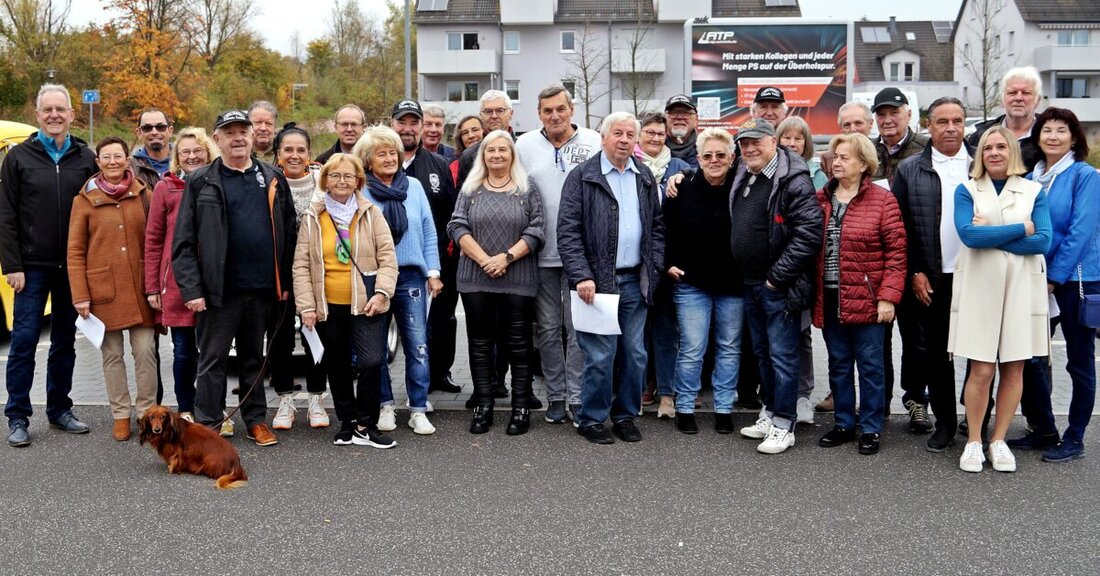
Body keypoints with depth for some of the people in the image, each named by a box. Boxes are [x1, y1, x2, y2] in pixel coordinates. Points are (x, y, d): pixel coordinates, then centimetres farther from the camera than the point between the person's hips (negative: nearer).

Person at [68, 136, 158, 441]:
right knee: (112, 355, 6)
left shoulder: (144, 195, 6)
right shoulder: (84, 200, 3)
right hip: (103, 290, 0)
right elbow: (75, 252, 1)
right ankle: (121, 415, 17)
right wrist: (80, 296, -5)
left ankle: (147, 412, 13)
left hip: (140, 290, 1)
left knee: (145, 352, 0)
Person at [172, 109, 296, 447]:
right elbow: (183, 242, -4)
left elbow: (288, 233, 10)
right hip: (219, 290, -3)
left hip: (262, 288, 3)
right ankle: (207, 426, 11)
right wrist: (191, 289, -11)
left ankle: (257, 421, 24)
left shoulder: (273, 179, 9)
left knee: (254, 357, 15)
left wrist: (285, 282, 4)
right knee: (213, 360, 3)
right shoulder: (201, 182, 0)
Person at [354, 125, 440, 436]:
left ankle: (418, 410, 6)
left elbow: (428, 231, 8)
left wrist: (433, 272, 4)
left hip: (411, 276, 1)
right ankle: (385, 405, 23)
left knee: (418, 345, -2)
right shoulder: (358, 192, -3)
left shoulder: (414, 186, 5)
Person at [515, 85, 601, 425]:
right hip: (541, 253, 2)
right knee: (548, 328, 9)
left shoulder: (593, 142, 0)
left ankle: (577, 396, 10)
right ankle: (555, 396, 19)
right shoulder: (524, 145, 6)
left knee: (578, 326, 1)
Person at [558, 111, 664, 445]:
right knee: (600, 355, -2)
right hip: (598, 280, -5)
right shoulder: (582, 177, -4)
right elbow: (568, 230, -9)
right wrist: (581, 276, -16)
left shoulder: (645, 178, 13)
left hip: (635, 281, 5)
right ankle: (591, 419, 13)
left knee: (634, 354, 10)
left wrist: (655, 267, 5)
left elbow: (657, 226, 17)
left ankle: (625, 415, 24)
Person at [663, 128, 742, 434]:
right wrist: (670, 263, -5)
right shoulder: (683, 190, -3)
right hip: (692, 283, -1)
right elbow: (665, 230, 4)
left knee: (730, 348, 10)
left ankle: (724, 408, 21)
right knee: (691, 350, 0)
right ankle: (684, 408, 14)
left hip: (733, 284, 1)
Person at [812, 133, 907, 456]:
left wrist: (888, 297, -14)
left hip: (866, 298, -4)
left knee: (870, 365, 4)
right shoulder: (821, 199, 8)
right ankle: (844, 424, 25)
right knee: (838, 364, 13)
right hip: (829, 298, 4)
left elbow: (896, 251, -8)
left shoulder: (882, 200, -5)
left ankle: (871, 429, 16)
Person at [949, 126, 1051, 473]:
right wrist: (1021, 229, -9)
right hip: (979, 288, -1)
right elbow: (968, 234, -12)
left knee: (1014, 368, 3)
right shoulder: (967, 190, 5)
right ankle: (974, 441, 9)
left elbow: (1043, 241, -6)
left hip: (1022, 289, 2)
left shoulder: (1033, 192, 8)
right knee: (981, 369, -4)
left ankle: (999, 440, 15)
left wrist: (990, 236, -10)